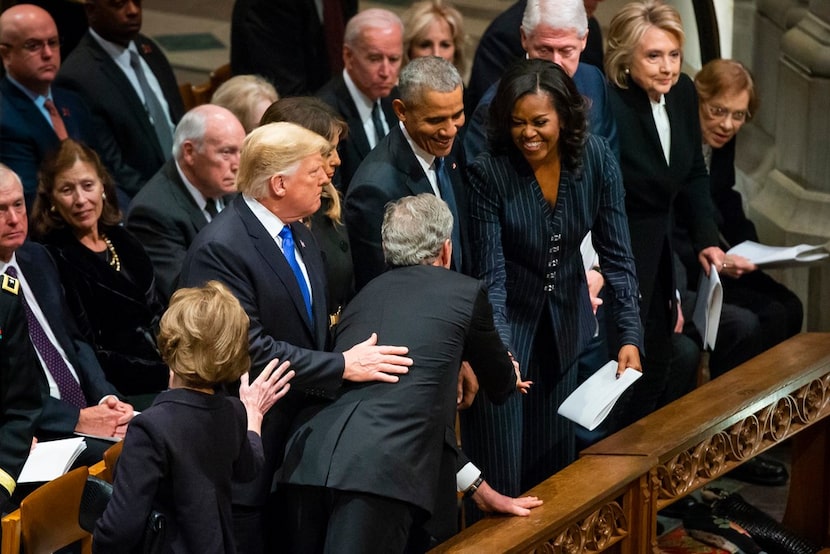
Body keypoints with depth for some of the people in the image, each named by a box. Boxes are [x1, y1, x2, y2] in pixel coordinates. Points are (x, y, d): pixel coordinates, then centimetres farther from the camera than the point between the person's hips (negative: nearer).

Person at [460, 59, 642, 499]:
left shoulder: (596, 158, -13)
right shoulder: (487, 173, -22)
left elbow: (616, 253, -9)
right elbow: (491, 275, -22)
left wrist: (630, 336, -17)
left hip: (565, 318, 4)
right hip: (508, 318, -3)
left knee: (555, 455, 12)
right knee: (500, 463, -2)